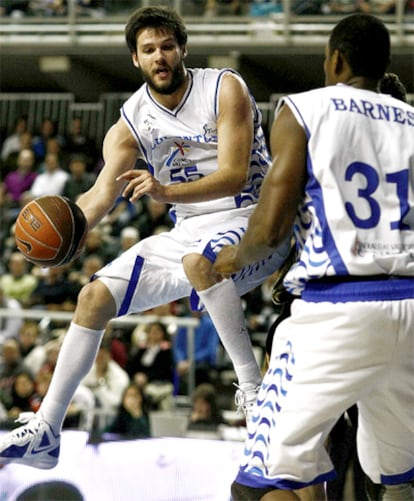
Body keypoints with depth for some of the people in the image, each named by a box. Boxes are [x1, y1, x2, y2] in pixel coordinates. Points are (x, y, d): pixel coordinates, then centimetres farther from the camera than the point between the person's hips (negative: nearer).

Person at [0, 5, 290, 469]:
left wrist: (165, 191, -38)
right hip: (188, 231, 7)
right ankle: (45, 429, 5)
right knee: (94, 296, 0)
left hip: (250, 222, -7)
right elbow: (101, 194, -5)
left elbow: (234, 176, -22)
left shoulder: (225, 90, -13)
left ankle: (252, 386, -31)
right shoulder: (131, 122, 2)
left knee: (198, 261, -40)